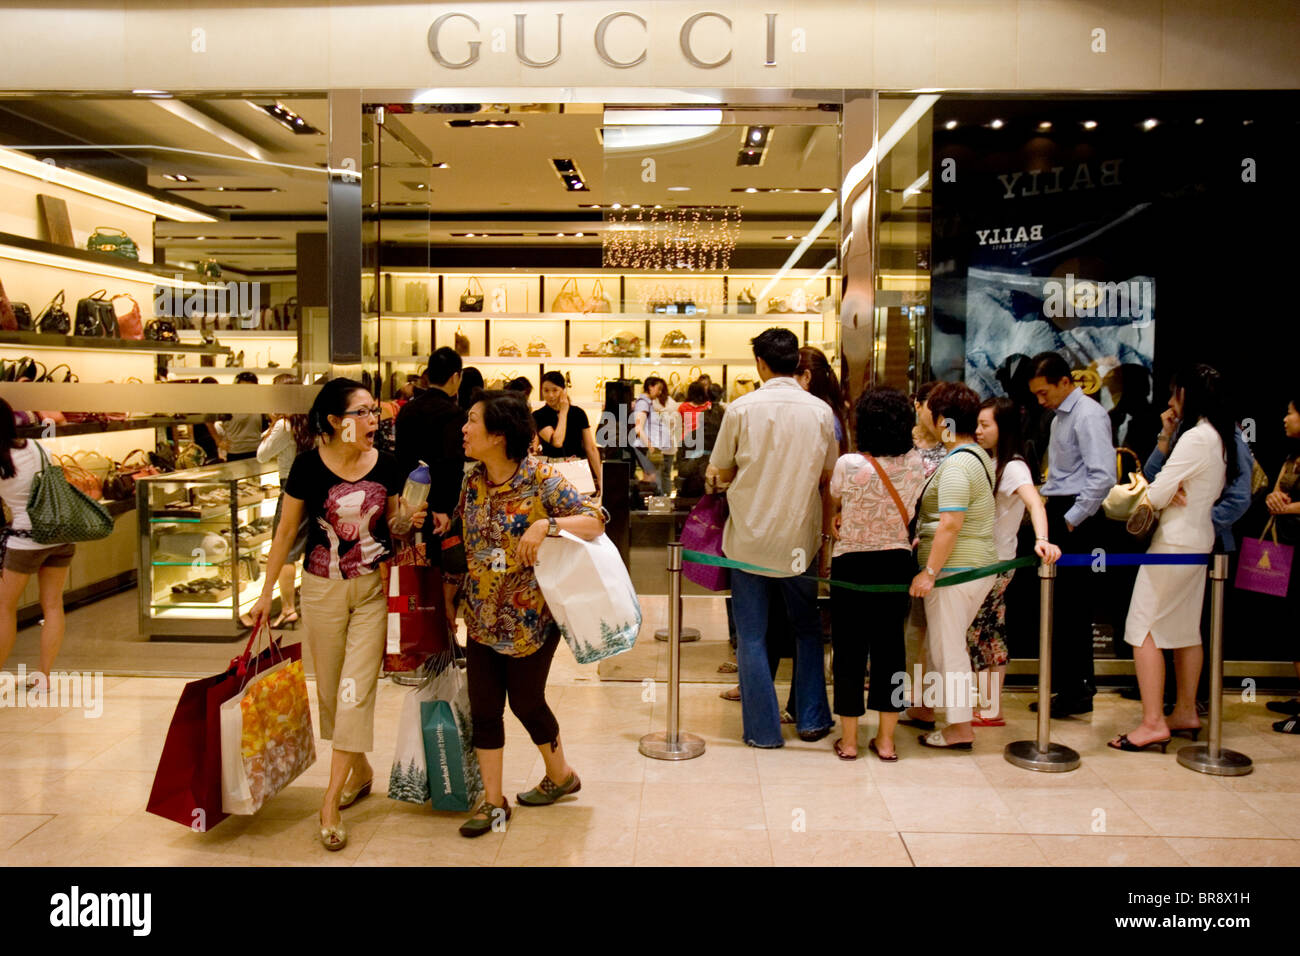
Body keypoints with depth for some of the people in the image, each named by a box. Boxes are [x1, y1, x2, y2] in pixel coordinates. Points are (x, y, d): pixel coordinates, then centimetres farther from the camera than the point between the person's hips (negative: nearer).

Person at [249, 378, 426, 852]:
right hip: (322, 590, 0)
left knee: (356, 692, -5)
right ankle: (360, 771, 35)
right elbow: (286, 531, 0)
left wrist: (407, 521, -13)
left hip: (373, 589, 0)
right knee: (330, 690, 12)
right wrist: (266, 593, 2)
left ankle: (331, 803, 3)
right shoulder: (310, 465, -9)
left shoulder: (386, 465, -4)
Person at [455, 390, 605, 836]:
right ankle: (493, 800, 20)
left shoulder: (541, 478, -16)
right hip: (482, 615, 5)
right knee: (483, 707, 6)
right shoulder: (472, 481, 2)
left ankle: (560, 774, 37)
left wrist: (546, 525, -33)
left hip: (531, 616, -5)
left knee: (526, 702, 10)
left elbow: (595, 520, -20)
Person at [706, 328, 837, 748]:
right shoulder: (820, 411, -2)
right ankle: (811, 718, 24)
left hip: (750, 537, -2)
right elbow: (828, 479, 5)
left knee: (752, 636, 8)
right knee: (807, 629, 20)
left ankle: (763, 730, 13)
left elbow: (721, 473, -2)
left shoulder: (742, 408, -9)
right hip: (800, 539, 2)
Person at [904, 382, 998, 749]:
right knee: (937, 642, 20)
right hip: (978, 566, 10)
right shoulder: (976, 454, 13)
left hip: (954, 569, -10)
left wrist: (929, 572, -21)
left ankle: (961, 729, 9)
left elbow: (950, 525, -24)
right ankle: (925, 709, 32)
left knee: (948, 648, 0)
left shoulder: (956, 465, -18)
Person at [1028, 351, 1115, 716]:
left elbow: (1103, 476, -22)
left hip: (1078, 521, -9)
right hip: (1060, 514, 9)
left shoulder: (1088, 415, -12)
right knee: (1064, 604, 12)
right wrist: (1047, 505, 12)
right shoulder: (1060, 416, 17)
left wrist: (1072, 519, -18)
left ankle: (1075, 693, 4)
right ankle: (1076, 685, 21)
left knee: (1072, 607, -4)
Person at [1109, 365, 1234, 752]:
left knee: (1143, 627, -7)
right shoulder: (1219, 436, 11)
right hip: (1199, 539, 10)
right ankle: (1186, 712, 25)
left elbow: (1156, 495, -20)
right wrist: (1168, 437, 3)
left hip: (1176, 541, -10)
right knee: (1186, 628, 16)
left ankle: (1153, 723, -7)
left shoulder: (1196, 437, -19)